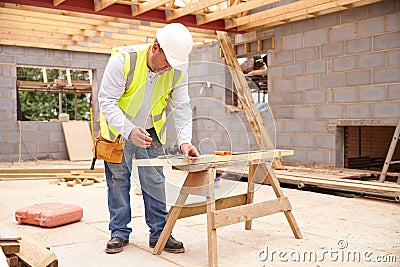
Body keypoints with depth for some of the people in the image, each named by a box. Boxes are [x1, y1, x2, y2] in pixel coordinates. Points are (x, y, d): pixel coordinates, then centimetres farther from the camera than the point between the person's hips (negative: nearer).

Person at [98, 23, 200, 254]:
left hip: (151, 132, 3)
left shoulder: (178, 70, -14)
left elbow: (182, 107, -10)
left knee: (155, 182, 3)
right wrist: (129, 130, -38)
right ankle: (120, 232, 18)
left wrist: (185, 139, -24)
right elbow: (107, 101, -26)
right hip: (119, 130, -3)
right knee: (118, 182, 3)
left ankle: (159, 233, 14)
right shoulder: (123, 59, -27)